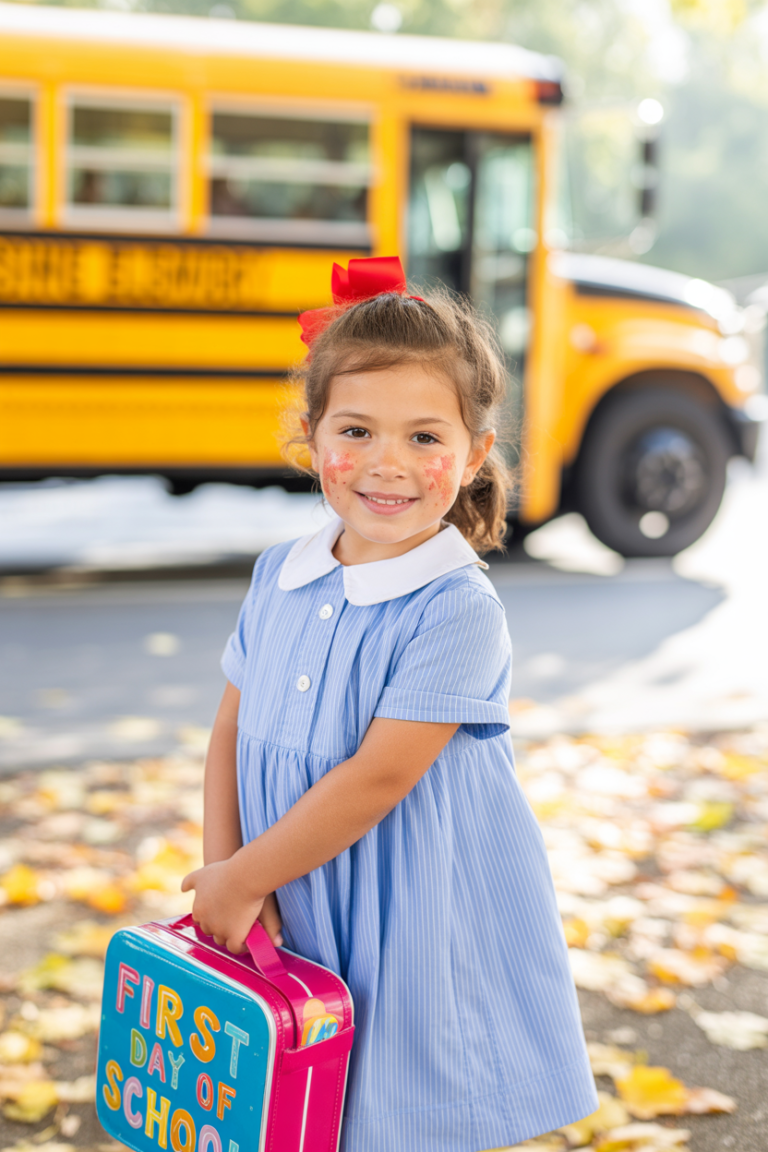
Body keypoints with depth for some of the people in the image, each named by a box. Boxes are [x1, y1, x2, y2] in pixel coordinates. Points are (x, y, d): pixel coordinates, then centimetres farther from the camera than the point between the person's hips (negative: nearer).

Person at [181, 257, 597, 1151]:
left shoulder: (458, 609, -18)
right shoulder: (279, 578, 3)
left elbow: (377, 777, -21)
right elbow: (232, 735, 8)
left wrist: (243, 878, -13)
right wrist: (221, 871, -5)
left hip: (421, 941, -6)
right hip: (295, 929, 6)